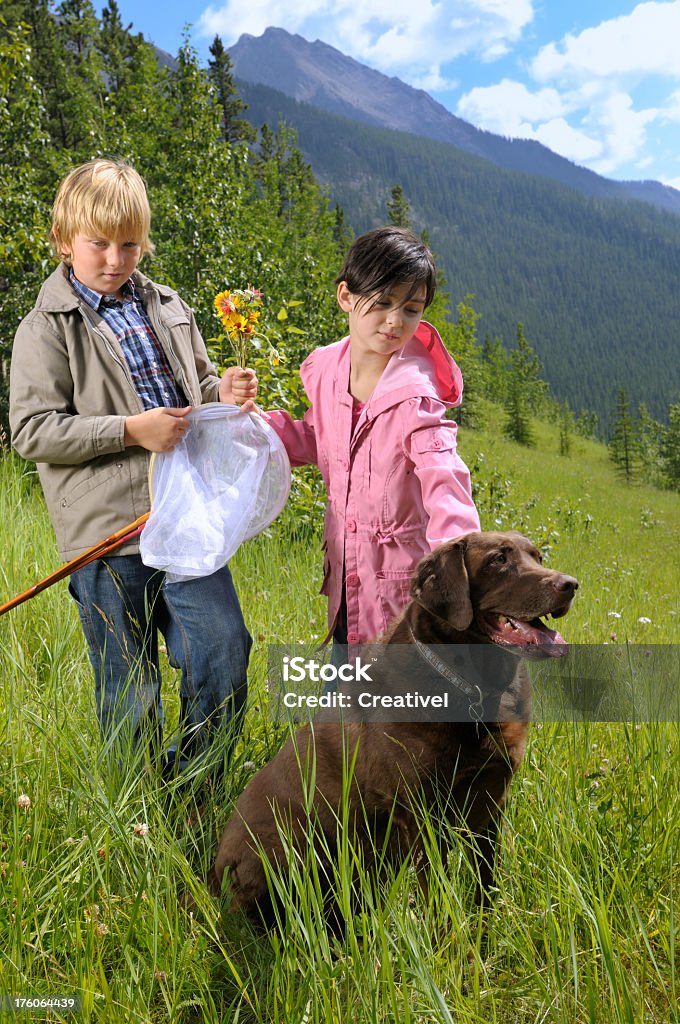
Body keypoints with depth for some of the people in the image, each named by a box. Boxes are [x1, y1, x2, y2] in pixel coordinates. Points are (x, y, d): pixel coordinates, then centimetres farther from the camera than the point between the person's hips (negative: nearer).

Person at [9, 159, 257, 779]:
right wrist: (130, 430, -18)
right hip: (107, 530, -4)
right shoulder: (47, 329, -1)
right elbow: (32, 431, -9)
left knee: (225, 652, 0)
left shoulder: (168, 310, 14)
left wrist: (223, 393, 3)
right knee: (129, 688, 6)